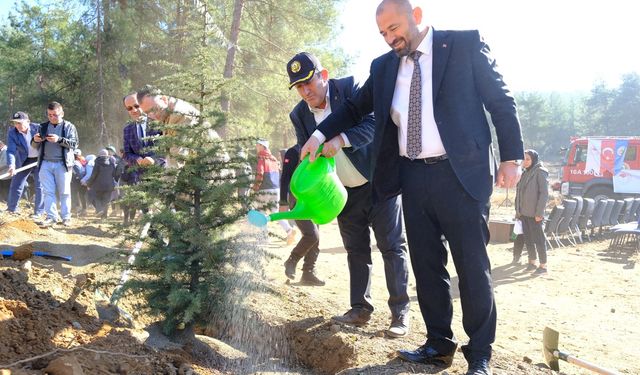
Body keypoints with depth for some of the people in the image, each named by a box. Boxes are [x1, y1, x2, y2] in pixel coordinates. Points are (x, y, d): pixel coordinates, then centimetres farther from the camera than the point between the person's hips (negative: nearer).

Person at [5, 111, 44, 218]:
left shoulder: (37, 128, -15)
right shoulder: (12, 132, -13)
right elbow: (11, 150, -21)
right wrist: (11, 165, -37)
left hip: (40, 160, -1)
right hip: (24, 161, 2)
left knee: (40, 186, 0)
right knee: (15, 185, 5)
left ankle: (39, 211, 9)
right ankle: (11, 208, 23)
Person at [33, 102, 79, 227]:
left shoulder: (69, 126, 4)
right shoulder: (43, 127, 14)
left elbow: (74, 144, -7)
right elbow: (35, 146, 14)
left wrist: (59, 139, -23)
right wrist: (35, 140, -10)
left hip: (62, 164, -3)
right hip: (45, 164, 3)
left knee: (64, 192, 1)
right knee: (48, 192, 0)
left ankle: (66, 217, 6)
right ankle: (51, 217, 2)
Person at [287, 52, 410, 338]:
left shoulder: (349, 88, -12)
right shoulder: (299, 115, 0)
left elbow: (374, 123, -22)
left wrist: (341, 139, -37)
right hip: (345, 193, 5)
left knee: (392, 247, -2)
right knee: (356, 251, 12)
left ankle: (400, 312, 5)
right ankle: (360, 309, 21)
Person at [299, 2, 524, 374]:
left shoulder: (465, 45, -2)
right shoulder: (384, 66, 11)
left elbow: (502, 101, -1)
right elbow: (355, 107, 20)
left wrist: (512, 158, -6)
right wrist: (320, 134, 7)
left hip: (460, 173, -4)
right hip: (413, 176, 5)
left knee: (472, 266, 1)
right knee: (427, 265, 9)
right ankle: (439, 345, 23)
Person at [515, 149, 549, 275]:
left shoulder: (540, 172, -9)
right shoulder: (526, 173, 13)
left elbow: (544, 193, -14)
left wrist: (539, 212, -18)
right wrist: (518, 210, 10)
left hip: (534, 214, -7)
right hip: (524, 213, 7)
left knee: (538, 239, -2)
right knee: (528, 239, 11)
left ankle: (543, 266, 4)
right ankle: (532, 263, 20)